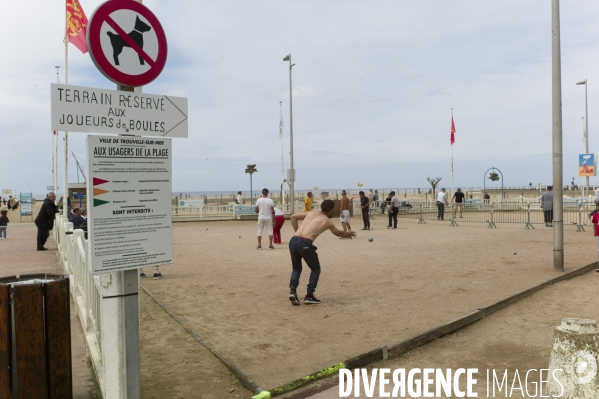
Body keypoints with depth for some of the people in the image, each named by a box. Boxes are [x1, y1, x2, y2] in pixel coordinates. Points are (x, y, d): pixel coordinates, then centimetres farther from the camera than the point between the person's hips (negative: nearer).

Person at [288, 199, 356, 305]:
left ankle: (292, 290, 3)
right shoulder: (327, 221, 12)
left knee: (296, 268, 23)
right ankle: (309, 296, 13)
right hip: (305, 243, -5)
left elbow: (293, 217, 21)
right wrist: (348, 233, 51)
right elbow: (338, 233, 31)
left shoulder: (311, 213, 22)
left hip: (293, 241, 5)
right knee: (316, 269, 17)